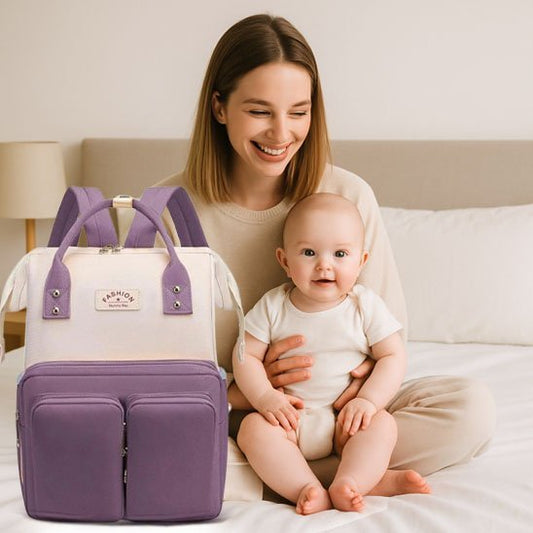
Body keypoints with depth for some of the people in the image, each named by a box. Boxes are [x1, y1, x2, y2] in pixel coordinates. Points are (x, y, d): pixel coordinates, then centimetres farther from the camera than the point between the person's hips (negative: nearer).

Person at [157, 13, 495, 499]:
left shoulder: (349, 197, -4)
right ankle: (355, 477, -23)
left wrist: (371, 377, -19)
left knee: (473, 407, -21)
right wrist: (240, 391, -23)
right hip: (221, 420, 0)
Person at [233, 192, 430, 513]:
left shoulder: (366, 305, -3)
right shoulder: (273, 306, -1)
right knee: (253, 428, -27)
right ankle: (308, 490, -38)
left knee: (383, 424, -27)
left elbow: (394, 357, -3)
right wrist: (265, 397, -18)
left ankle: (347, 486, -41)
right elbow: (246, 356, -1)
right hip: (289, 415, 0)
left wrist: (368, 400, -17)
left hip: (348, 418, 0)